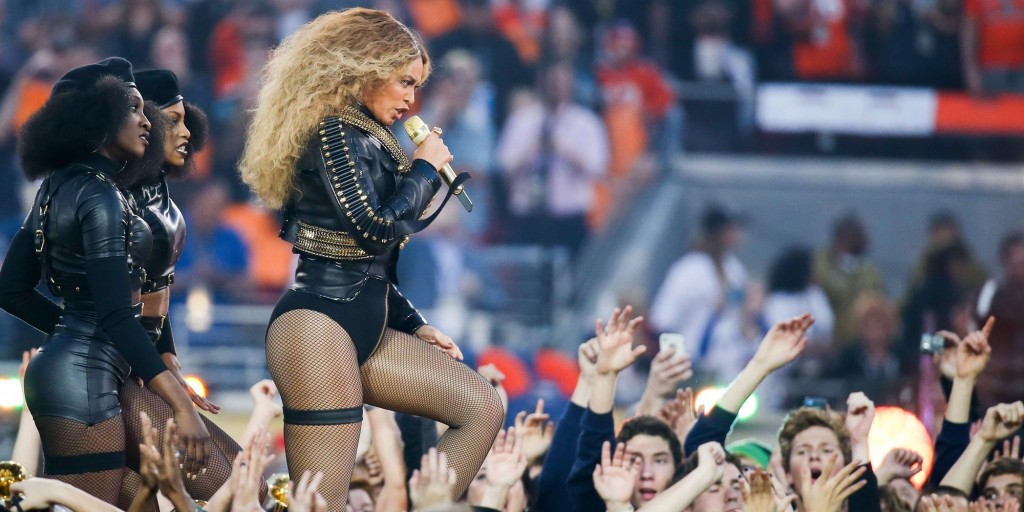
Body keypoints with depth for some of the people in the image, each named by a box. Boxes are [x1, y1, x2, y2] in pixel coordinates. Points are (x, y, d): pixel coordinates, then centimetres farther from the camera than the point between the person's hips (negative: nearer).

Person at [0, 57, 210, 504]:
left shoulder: (57, 188, 14)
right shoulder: (99, 195, -14)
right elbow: (116, 316, -21)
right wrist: (182, 406, -23)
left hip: (58, 365, 10)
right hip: (85, 378, -10)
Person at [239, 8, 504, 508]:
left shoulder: (365, 139, 20)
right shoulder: (334, 134, -9)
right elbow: (376, 229, -17)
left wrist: (415, 326, 21)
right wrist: (425, 169, -2)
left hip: (364, 326, 10)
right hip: (319, 324, -10)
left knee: (482, 407, 5)